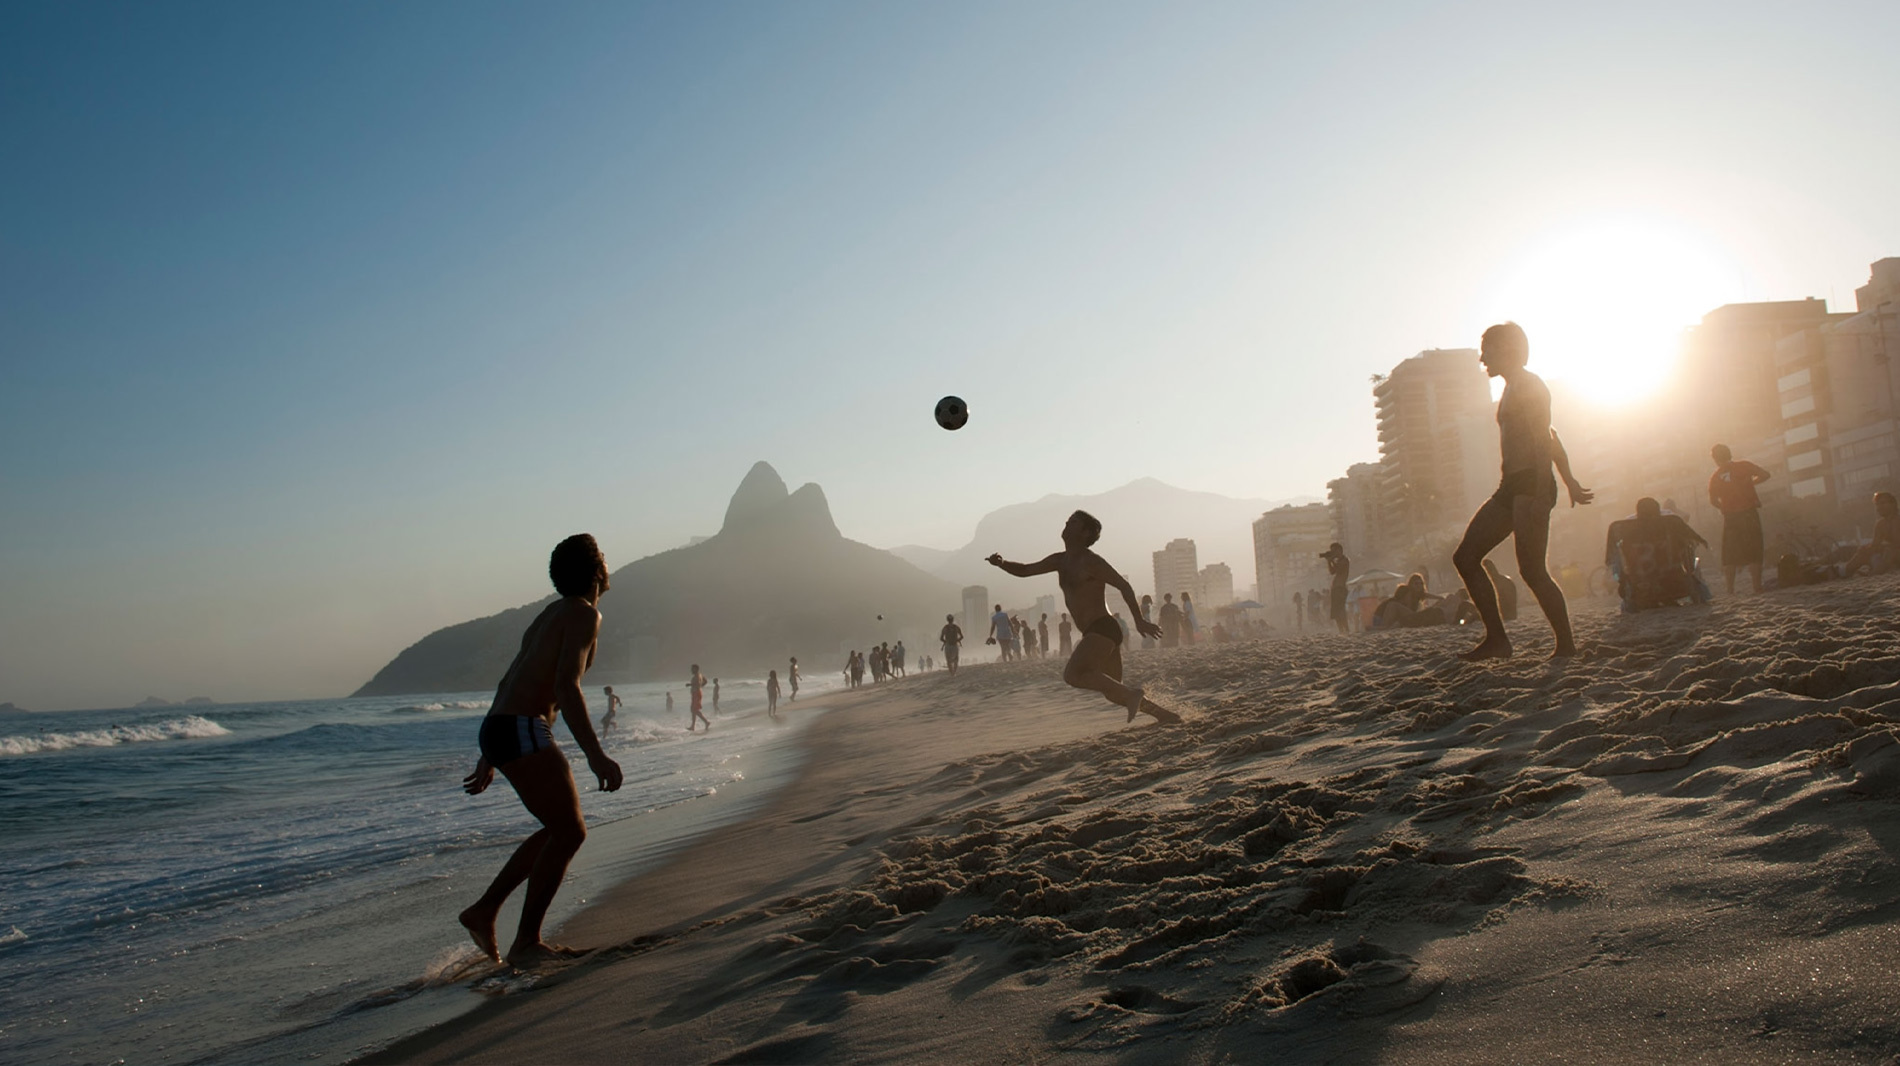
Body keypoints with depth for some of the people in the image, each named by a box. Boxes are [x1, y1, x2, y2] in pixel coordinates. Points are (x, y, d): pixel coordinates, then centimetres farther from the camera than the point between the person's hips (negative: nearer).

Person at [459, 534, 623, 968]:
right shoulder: (584, 613, -6)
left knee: (560, 829, 15)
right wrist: (595, 755, -26)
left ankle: (484, 911, 17)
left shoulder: (551, 614, 23)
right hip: (523, 731, -10)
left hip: (498, 729, 10)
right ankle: (526, 943, -4)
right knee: (569, 832, -6)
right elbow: (567, 686, -20)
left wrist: (490, 758, 29)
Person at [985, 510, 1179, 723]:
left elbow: (1124, 585, -7)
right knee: (1114, 693, 12)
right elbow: (1024, 571, 21)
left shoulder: (1091, 562, -7)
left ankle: (1132, 694, -23)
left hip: (1103, 630, -9)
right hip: (1095, 634, 9)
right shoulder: (1061, 561, 17)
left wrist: (1139, 621, -10)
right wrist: (1002, 563, 0)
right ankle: (1166, 715, 21)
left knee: (1073, 674, -26)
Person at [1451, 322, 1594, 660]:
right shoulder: (1514, 389, 22)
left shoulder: (1528, 385, -7)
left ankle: (1566, 646, -3)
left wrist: (1540, 494, -25)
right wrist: (1569, 482, 28)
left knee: (1531, 569, -12)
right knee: (1465, 557, 3)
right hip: (1512, 487, 10)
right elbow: (1549, 439, 27)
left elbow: (1543, 441, -17)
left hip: (1531, 484, -10)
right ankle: (1496, 638, 2)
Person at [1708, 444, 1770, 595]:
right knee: (1754, 551, 4)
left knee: (1730, 554, 8)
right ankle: (1757, 586, 0)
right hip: (1749, 513, -1)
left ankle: (1731, 588, 6)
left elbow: (1713, 500, -2)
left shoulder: (1715, 477, 3)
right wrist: (1750, 483, 9)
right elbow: (1765, 474, -5)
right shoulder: (1743, 466, -1)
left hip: (1730, 518, 1)